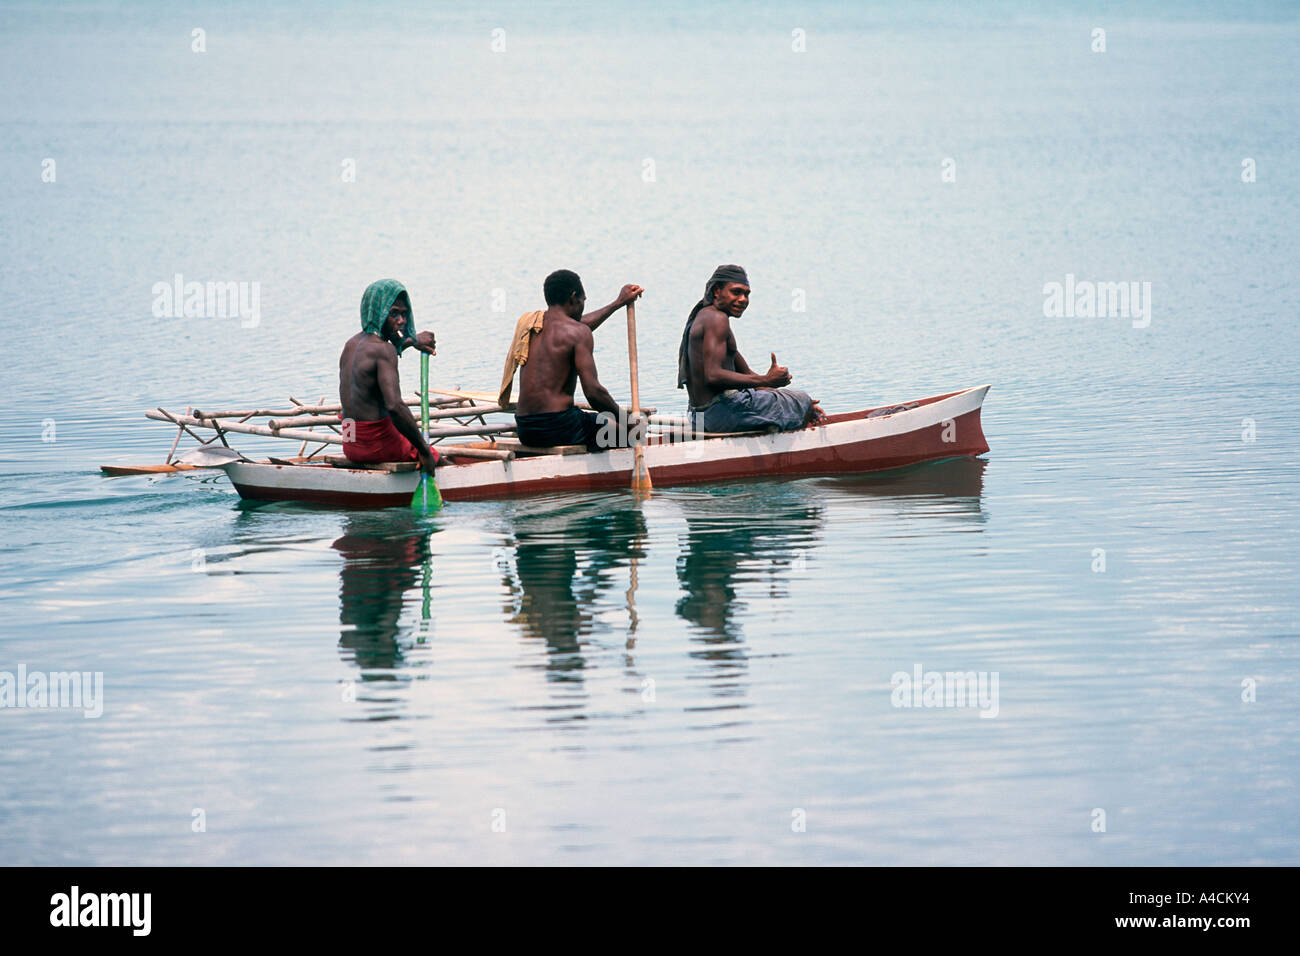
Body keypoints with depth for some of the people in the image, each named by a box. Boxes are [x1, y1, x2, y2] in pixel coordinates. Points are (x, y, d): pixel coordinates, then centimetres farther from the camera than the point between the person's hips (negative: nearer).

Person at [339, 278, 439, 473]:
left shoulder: (352, 343, 8)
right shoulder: (384, 351, -20)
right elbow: (395, 406, -31)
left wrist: (413, 341, 38)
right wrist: (424, 451, -24)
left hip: (350, 447, 9)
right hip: (378, 446, -9)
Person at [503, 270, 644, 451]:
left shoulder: (527, 322, 14)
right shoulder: (578, 332, -9)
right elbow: (593, 392, -16)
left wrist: (618, 303, 43)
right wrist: (624, 418, 0)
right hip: (558, 428, -8)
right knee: (627, 430, 13)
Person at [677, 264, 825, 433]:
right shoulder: (717, 318, -11)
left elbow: (747, 374, 23)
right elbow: (713, 376, -25)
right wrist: (766, 380, -22)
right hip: (721, 411, -10)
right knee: (802, 399, -2)